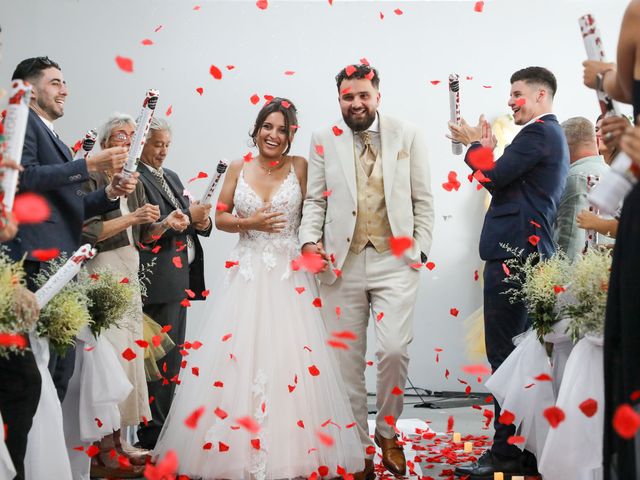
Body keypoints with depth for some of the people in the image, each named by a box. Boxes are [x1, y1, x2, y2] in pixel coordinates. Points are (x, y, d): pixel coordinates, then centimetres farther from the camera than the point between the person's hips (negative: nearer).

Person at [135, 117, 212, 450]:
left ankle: (166, 426, 25)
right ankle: (152, 433, 1)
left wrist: (202, 221, -2)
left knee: (174, 355, 15)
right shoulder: (135, 178, -8)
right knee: (161, 357, -7)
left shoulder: (172, 177, 20)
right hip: (159, 279, -9)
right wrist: (186, 217, -25)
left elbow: (186, 221, 20)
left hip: (181, 277, 9)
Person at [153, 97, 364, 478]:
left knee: (290, 359, -4)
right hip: (247, 275, 2)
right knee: (238, 361, -1)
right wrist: (250, 223, -7)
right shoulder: (239, 168, 7)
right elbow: (220, 218, 10)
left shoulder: (299, 166, 3)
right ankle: (237, 448, 11)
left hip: (289, 276, -1)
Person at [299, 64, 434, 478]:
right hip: (342, 263, 1)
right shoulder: (324, 141, 9)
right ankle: (359, 447, 18)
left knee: (395, 350, -12)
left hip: (395, 261, -1)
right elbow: (315, 199, 8)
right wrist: (310, 240, -7)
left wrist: (420, 251, 0)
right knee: (348, 360, 5)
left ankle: (387, 431, 14)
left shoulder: (407, 135, 7)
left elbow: (423, 199, 7)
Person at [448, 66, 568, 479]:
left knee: (505, 353, -8)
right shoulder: (552, 136, 23)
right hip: (531, 253, 11)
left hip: (513, 254, -11)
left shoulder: (538, 133, -9)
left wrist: (475, 146, 1)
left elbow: (495, 178, -14)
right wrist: (488, 149, 9)